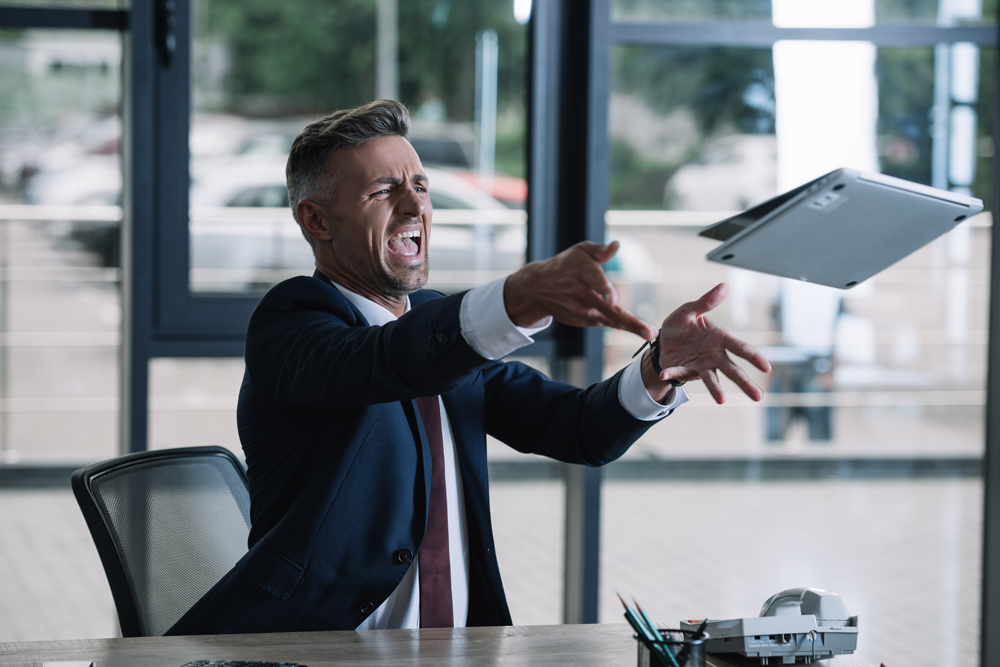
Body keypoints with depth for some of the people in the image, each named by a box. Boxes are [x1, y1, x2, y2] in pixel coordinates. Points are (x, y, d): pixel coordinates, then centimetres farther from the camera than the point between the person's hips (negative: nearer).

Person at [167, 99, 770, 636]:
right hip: (310, 654, -4)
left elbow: (582, 430, 7)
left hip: (456, 646, 4)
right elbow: (388, 360, -28)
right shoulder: (289, 321, -7)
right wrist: (527, 295, -44)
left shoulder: (448, 325, 15)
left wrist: (664, 364, -13)